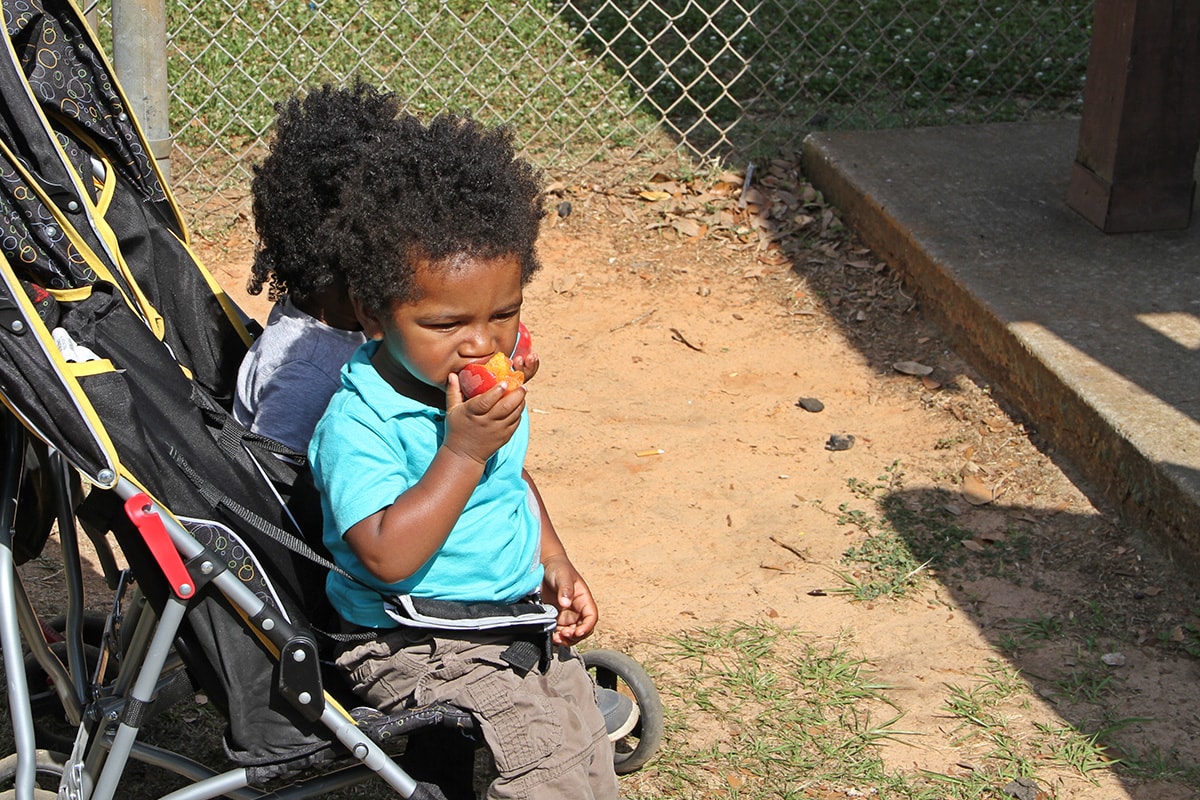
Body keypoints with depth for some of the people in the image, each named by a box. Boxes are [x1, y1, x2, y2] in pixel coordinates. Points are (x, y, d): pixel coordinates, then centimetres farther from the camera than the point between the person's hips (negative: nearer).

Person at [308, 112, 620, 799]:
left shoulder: (490, 386, 1)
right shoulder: (358, 425, -25)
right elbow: (389, 555, -35)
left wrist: (554, 561, 9)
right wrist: (463, 450, -35)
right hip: (421, 652, -8)